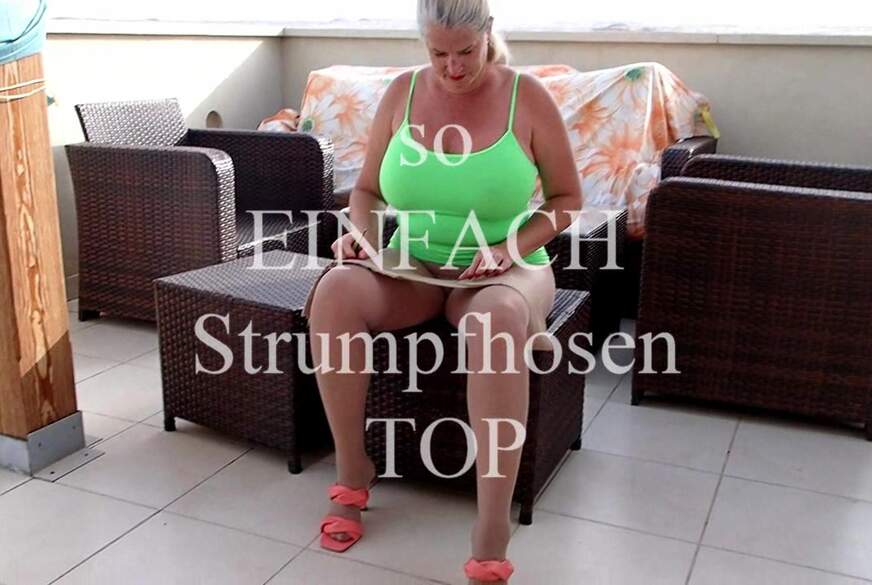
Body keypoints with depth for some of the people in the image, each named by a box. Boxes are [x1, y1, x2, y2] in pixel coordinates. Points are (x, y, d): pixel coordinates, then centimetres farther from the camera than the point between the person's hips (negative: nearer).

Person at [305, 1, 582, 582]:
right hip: (412, 266, 3)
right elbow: (367, 189, 11)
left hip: (507, 269, -2)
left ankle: (492, 533, -34)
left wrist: (508, 248, -16)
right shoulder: (403, 92, 3)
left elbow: (568, 199, -1)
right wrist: (363, 234, -11)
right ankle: (353, 472, -12)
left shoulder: (527, 97, -5)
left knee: (498, 316, -40)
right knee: (334, 290, -29)